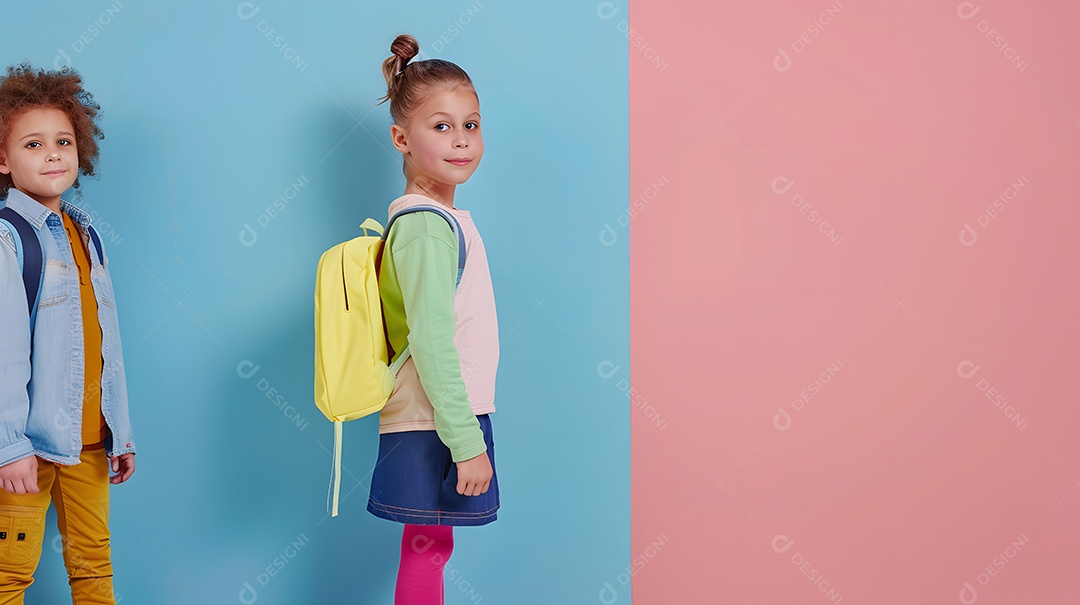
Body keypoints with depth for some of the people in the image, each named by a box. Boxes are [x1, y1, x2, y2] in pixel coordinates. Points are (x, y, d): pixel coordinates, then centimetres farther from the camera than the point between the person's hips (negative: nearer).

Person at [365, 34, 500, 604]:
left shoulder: (442, 217, 12)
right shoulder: (426, 226, -17)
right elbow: (431, 341, -22)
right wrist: (467, 441, -23)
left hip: (437, 422, 9)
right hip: (433, 427, -9)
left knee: (429, 549, 14)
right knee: (425, 552, -2)